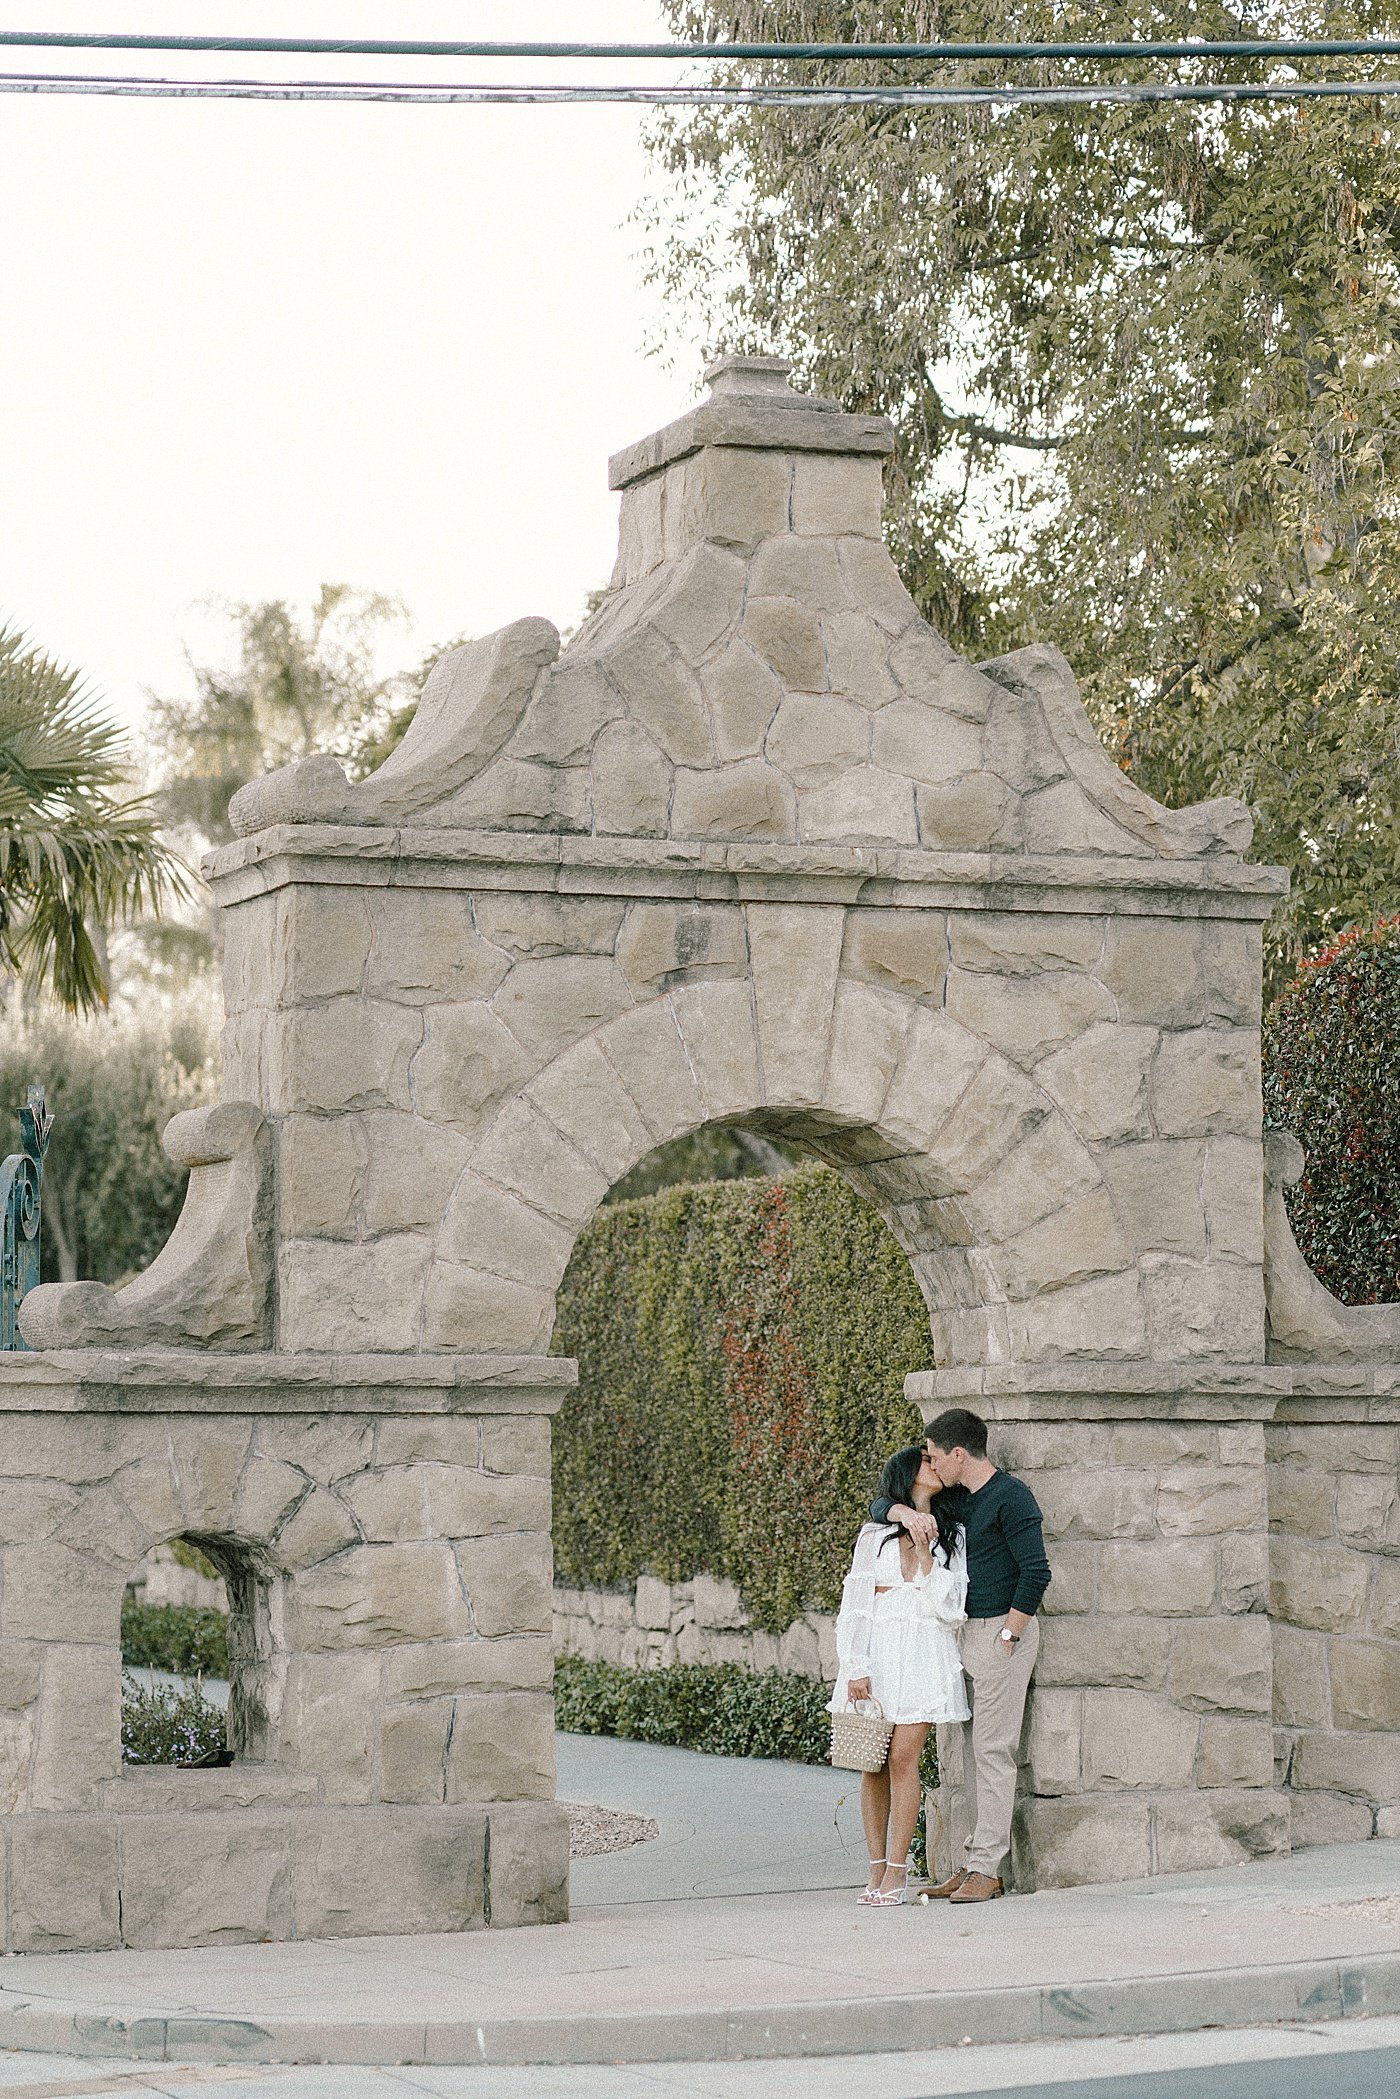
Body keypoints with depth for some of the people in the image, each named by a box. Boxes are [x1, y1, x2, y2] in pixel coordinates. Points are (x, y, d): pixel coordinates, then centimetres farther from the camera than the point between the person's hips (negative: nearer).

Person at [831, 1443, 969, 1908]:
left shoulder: (950, 1537, 11)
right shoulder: (875, 1534, 9)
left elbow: (948, 1605, 2)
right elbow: (854, 1604, 5)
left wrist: (926, 1557, -7)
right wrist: (856, 1669, -4)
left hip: (925, 1655, -1)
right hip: (878, 1653, 1)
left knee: (903, 1759, -9)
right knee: (873, 1763, -1)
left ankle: (896, 1872, -7)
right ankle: (877, 1869, 4)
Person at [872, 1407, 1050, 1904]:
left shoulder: (1010, 1497, -13)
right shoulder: (954, 1498, 13)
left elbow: (1036, 1574, -18)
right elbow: (881, 1505, 16)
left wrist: (1008, 1635, -16)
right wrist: (907, 1512, -6)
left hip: (1004, 1628, -9)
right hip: (969, 1631, 9)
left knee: (993, 1749, -9)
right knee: (973, 1748, 8)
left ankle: (988, 1868, -8)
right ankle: (974, 1862, 11)